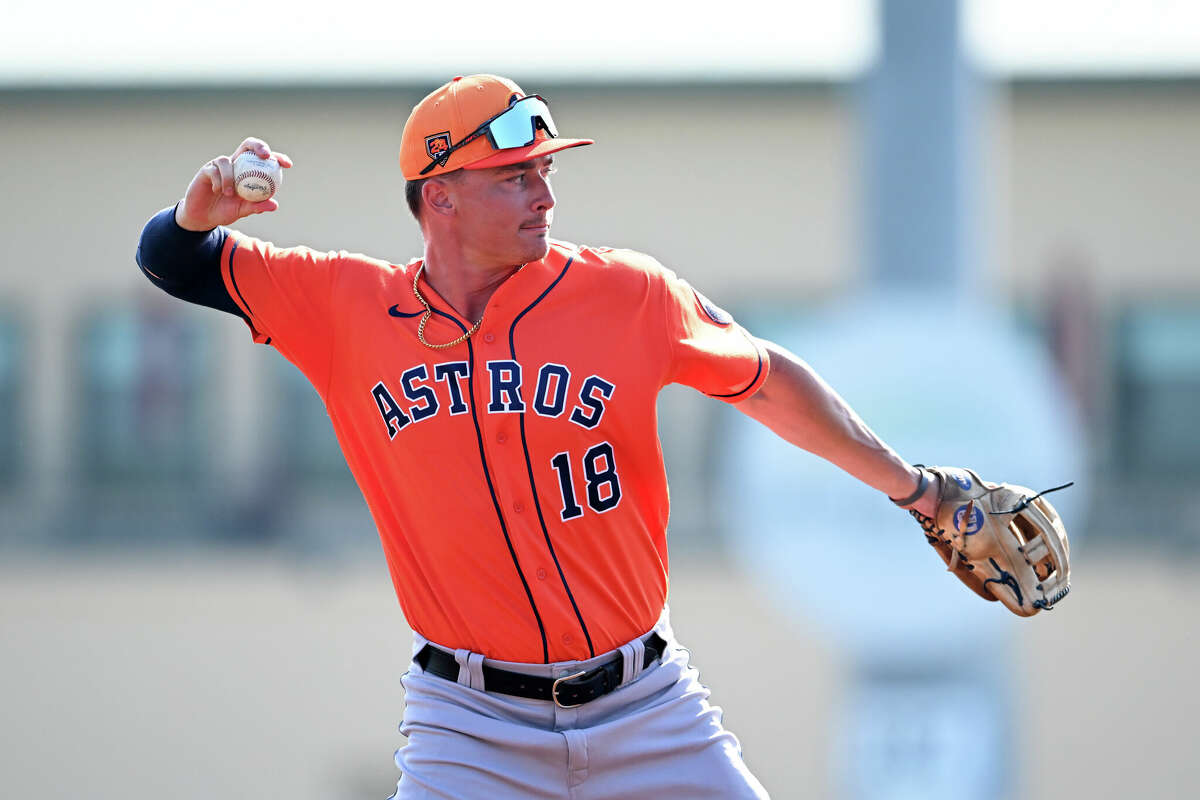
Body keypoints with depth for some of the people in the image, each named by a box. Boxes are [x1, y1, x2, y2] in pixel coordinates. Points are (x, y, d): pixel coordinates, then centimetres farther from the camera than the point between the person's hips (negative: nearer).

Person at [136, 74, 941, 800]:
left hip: (647, 708, 1)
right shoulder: (347, 307, -1)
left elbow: (767, 380, 10)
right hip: (471, 726, -1)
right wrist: (205, 207, -20)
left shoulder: (628, 293, -3)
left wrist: (912, 487, 17)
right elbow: (174, 260, 4)